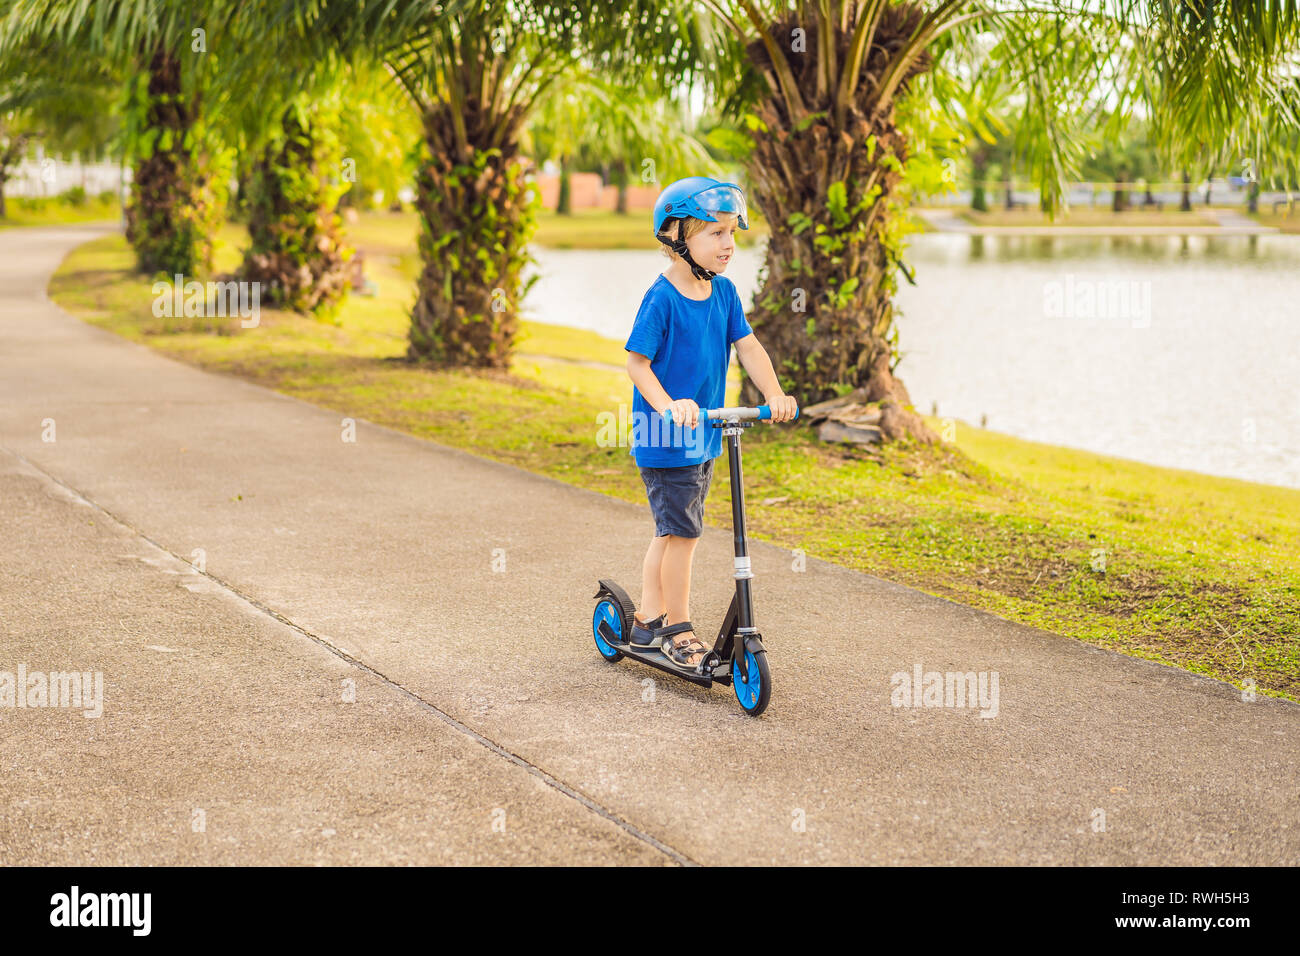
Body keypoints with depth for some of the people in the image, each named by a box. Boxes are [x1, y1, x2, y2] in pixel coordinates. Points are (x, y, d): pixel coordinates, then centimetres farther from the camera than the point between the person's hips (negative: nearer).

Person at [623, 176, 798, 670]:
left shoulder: (724, 292, 5)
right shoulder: (662, 297, -16)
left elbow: (747, 346, 4)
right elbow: (637, 361, -17)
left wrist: (774, 394, -11)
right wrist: (667, 405, -31)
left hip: (704, 436, 8)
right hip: (666, 441, -8)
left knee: (672, 531, 16)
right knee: (682, 532, -4)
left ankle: (649, 617, 30)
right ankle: (678, 629, 10)